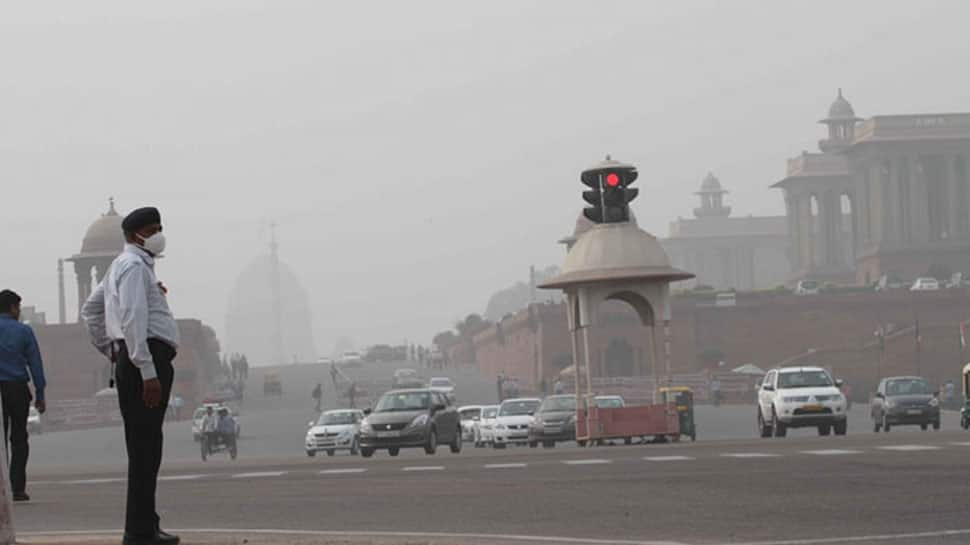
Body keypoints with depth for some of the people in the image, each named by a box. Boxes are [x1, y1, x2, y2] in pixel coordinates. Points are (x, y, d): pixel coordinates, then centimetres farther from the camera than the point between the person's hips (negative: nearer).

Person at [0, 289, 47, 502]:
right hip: (18, 388, -1)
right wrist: (40, 395, 1)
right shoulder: (24, 331, 0)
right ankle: (18, 488, 1)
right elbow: (35, 364, -1)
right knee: (19, 438, 6)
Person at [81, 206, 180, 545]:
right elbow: (133, 319, -21)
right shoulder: (134, 266, -9)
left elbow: (90, 310, 31)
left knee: (145, 449, 13)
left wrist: (110, 350, 27)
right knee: (145, 449, -11)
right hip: (146, 361, -11)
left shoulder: (121, 266, 23)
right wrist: (147, 372, -24)